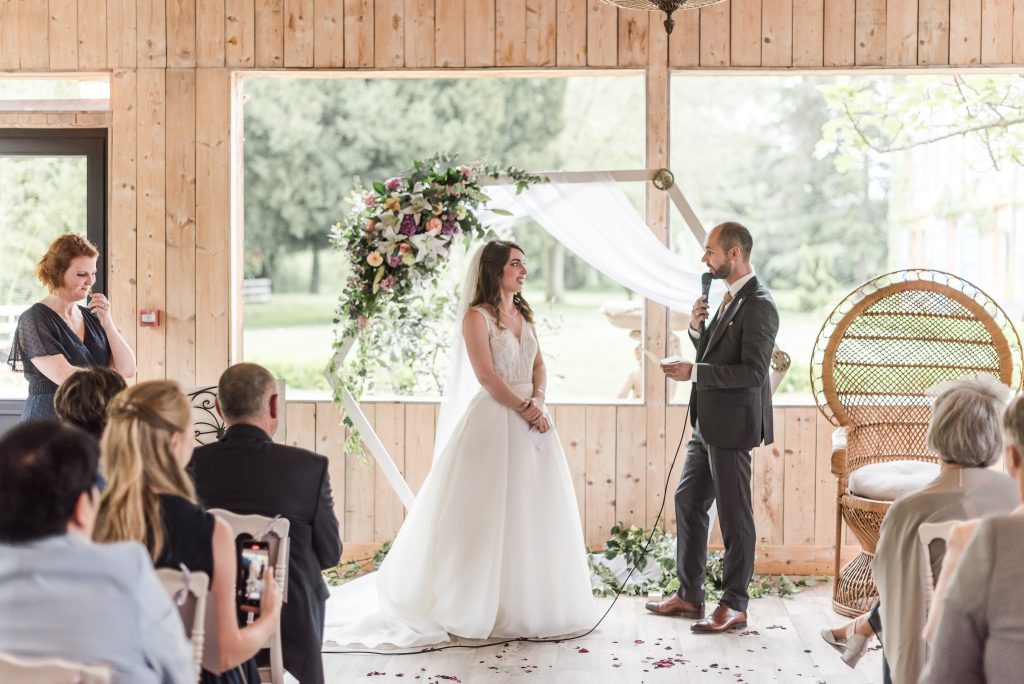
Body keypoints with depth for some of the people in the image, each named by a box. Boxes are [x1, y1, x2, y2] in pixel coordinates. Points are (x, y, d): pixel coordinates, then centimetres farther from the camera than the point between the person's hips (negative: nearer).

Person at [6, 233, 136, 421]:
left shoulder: (92, 318, 12)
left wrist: (107, 323, -3)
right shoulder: (35, 319, -3)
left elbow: (127, 370, 6)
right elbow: (63, 375, -13)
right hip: (49, 419, -6)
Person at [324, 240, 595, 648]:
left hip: (529, 421, 7)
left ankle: (528, 602, 18)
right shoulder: (477, 316, -6)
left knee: (531, 511, 8)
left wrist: (538, 401, -6)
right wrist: (524, 408, -13)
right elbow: (486, 375, -14)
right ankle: (482, 604, 4)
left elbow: (539, 365, 13)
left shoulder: (523, 314, 16)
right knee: (491, 512, -4)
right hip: (494, 420, -7)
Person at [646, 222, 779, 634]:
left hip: (732, 426, -10)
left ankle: (734, 606, 10)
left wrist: (693, 372, -23)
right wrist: (697, 329, 1)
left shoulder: (758, 305, -17)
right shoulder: (730, 298, 13)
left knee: (734, 514, -1)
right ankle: (689, 595, 25)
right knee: (688, 502, 15)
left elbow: (753, 372, -23)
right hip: (709, 423, 10)